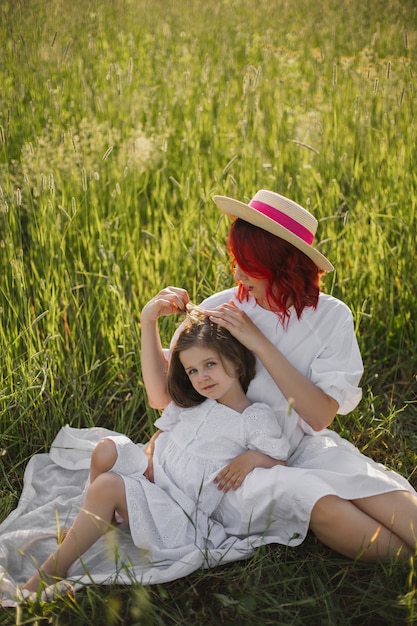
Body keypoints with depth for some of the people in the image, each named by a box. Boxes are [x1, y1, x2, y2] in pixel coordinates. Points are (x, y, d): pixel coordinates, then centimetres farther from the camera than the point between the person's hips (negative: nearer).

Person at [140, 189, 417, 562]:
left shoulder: (330, 317, -5)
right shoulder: (219, 310, -5)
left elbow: (320, 416, -15)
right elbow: (161, 397, -3)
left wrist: (259, 343, -20)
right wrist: (149, 320, -15)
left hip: (305, 447, 1)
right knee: (319, 501, -32)